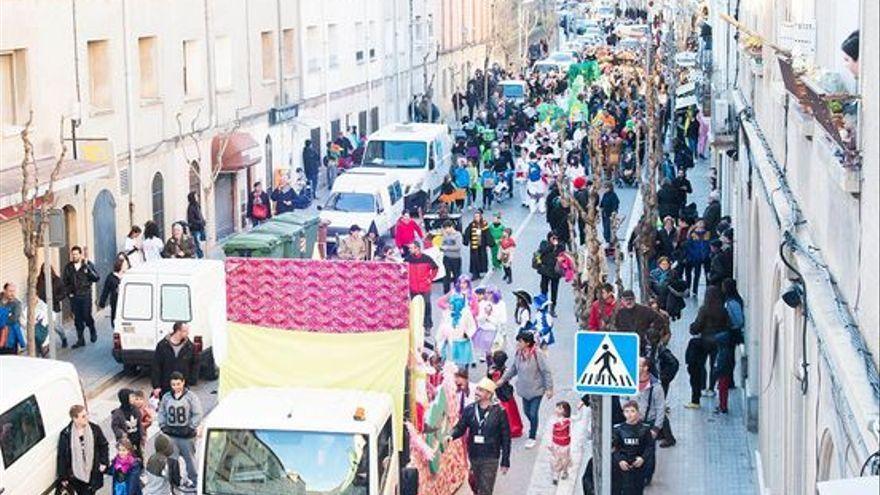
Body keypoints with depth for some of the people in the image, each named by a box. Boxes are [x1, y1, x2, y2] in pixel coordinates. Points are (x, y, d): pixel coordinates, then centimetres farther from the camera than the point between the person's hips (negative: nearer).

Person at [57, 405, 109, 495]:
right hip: (75, 475, -1)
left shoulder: (95, 429, -8)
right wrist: (63, 477, -4)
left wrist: (104, 462, -2)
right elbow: (61, 456, -7)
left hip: (92, 473, 1)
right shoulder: (66, 435, -15)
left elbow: (104, 445, 7)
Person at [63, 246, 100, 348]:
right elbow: (65, 281, 15)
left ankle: (93, 332, 25)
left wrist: (88, 268, -20)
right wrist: (69, 292, 2)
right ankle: (80, 340, 13)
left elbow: (96, 278, -9)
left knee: (87, 316, -4)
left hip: (85, 295, -3)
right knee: (77, 319, 5)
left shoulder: (88, 265, -2)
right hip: (74, 297, 3)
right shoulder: (68, 267, 7)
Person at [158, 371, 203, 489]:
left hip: (186, 435, -3)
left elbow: (197, 414, -5)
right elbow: (162, 412, 12)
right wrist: (163, 426, 0)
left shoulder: (191, 397, -5)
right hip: (171, 434, 3)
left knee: (190, 458, 7)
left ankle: (194, 480, 21)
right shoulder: (166, 397, 3)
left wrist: (191, 427, -12)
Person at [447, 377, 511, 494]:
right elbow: (460, 427, 0)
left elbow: (506, 438, -4)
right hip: (473, 457, 4)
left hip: (490, 459, -4)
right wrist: (452, 436, -24)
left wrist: (505, 462, -4)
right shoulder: (470, 409, 3)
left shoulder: (499, 412, -8)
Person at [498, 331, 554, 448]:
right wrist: (503, 379, 14)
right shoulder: (518, 353, -4)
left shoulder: (538, 354, -22)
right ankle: (533, 428, 45)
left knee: (533, 413, -3)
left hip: (536, 389, -6)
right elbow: (513, 368, 13)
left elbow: (546, 372, -16)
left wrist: (549, 388, -15)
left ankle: (532, 437, 14)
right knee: (526, 411, 17)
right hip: (524, 389, 6)